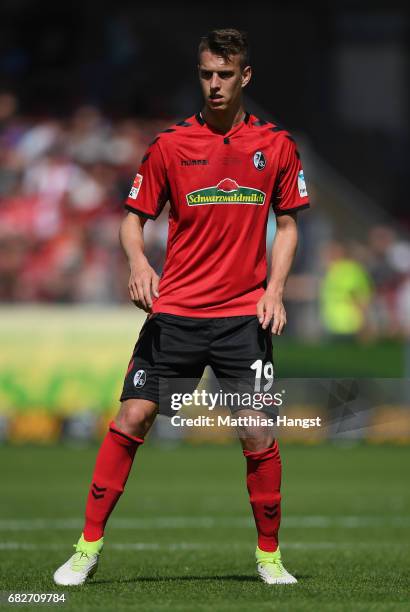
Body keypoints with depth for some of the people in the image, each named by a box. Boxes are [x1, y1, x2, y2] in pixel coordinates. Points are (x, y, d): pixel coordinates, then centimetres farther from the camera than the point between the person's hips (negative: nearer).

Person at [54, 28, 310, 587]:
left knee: (258, 435, -3)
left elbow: (287, 223, 11)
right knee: (131, 419, -6)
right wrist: (138, 263, -13)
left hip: (244, 315, 0)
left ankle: (269, 556, 13)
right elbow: (134, 216, 8)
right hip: (174, 310, 0)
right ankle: (89, 547, 2)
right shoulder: (170, 145, 3)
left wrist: (274, 289, -3)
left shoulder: (276, 146, 5)